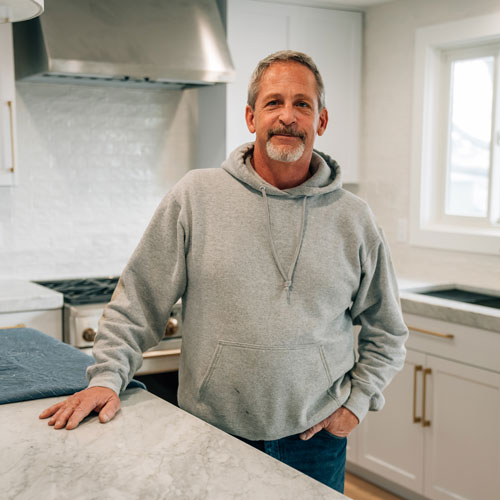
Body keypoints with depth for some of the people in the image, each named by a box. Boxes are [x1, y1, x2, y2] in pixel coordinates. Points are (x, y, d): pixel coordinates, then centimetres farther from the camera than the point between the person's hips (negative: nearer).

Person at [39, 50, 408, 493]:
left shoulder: (354, 219, 0)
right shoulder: (196, 196, -5)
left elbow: (386, 330, 10)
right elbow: (138, 301, 0)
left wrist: (357, 400, 2)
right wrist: (108, 377, -8)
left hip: (313, 440, 1)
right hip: (211, 436, -1)